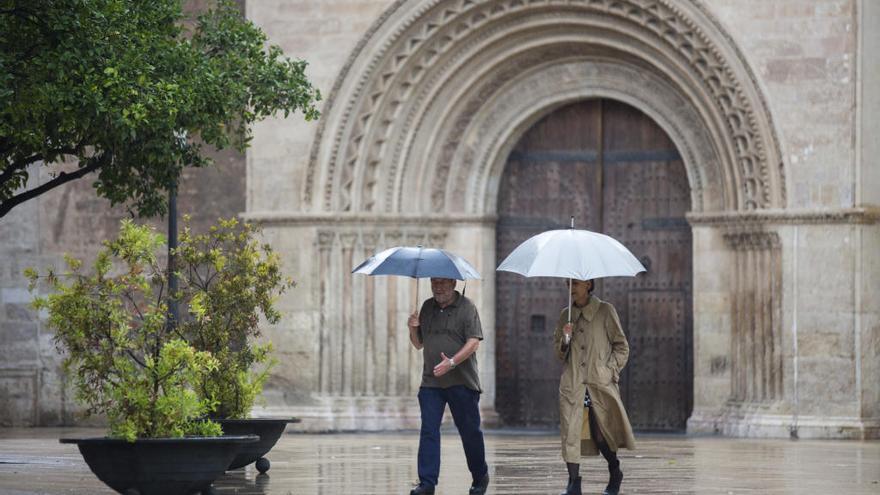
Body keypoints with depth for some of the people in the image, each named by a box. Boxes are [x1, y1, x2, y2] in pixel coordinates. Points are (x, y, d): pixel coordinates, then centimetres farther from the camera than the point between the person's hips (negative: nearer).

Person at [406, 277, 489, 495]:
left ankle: (480, 478, 23)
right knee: (428, 431, -5)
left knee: (469, 431, 6)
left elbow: (473, 342, -11)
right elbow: (419, 344, 19)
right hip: (430, 381, 4)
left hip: (461, 381, -4)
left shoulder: (466, 307, -4)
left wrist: (452, 362, -22)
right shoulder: (427, 307, 12)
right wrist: (413, 329, -2)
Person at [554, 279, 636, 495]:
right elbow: (559, 353, 17)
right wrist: (565, 341, -3)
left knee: (602, 433, -1)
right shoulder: (566, 315, 13)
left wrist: (611, 370, -6)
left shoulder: (605, 311, 2)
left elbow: (622, 346, 5)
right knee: (570, 431, -8)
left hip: (600, 382, -3)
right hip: (572, 382, 3)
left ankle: (615, 472, 25)